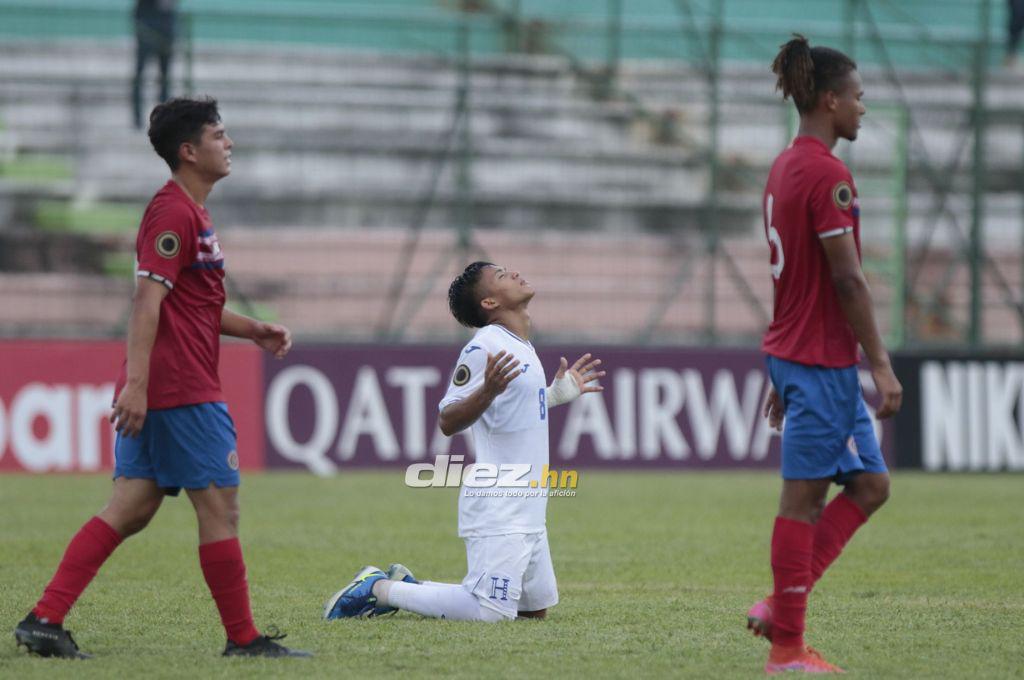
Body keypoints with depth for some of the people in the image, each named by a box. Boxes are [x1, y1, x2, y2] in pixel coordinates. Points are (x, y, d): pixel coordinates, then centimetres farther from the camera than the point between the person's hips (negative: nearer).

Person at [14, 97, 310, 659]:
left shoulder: (190, 212, 20)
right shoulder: (174, 213, -13)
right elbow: (147, 300, -21)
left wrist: (254, 331, 18)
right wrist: (137, 383, -28)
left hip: (154, 394, 10)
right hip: (183, 390, -10)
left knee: (132, 508, 7)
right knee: (219, 506, -3)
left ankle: (44, 619, 2)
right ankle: (243, 639, 4)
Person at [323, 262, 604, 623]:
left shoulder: (523, 346, 15)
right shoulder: (484, 347, -14)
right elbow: (448, 421, -19)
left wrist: (558, 392, 25)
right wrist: (488, 392, -34)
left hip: (527, 509, 10)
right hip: (497, 508, -10)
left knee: (536, 609, 13)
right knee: (492, 613, -18)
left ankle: (408, 587, 20)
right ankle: (378, 588, -2)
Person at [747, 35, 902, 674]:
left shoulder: (785, 167, 14)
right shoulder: (827, 174, -16)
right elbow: (846, 278, -19)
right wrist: (882, 365, -16)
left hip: (794, 353, 10)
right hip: (823, 358, -10)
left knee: (870, 484, 12)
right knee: (805, 495, -3)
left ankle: (781, 606, 9)